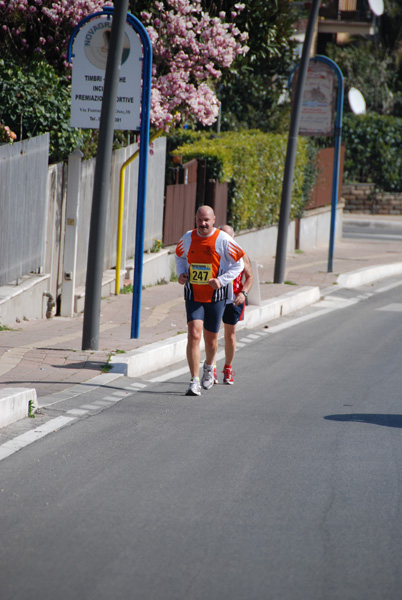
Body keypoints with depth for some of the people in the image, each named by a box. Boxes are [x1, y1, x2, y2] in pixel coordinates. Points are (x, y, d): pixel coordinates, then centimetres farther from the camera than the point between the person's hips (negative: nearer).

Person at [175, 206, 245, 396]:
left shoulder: (223, 240, -9)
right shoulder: (188, 238, 1)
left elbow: (238, 264, -3)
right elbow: (180, 256, 20)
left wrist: (221, 280, -15)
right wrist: (181, 273, 1)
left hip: (215, 296, -1)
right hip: (193, 295, 1)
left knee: (210, 338, 10)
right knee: (194, 334, -14)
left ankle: (209, 366, 44)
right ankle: (194, 381, -13)